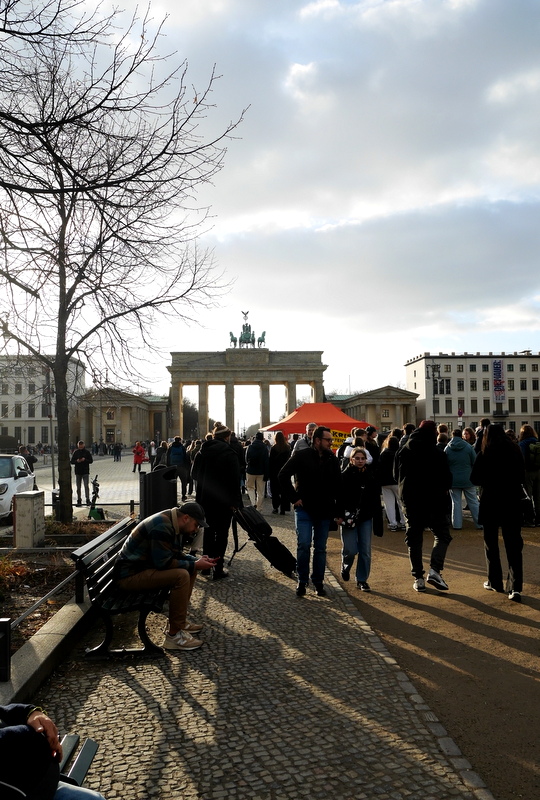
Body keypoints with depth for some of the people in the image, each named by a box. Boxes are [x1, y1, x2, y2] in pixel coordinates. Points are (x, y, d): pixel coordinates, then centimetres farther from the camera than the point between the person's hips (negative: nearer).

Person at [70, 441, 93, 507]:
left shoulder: (87, 452, 1)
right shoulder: (75, 452, 6)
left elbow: (91, 461, 0)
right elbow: (72, 461, 6)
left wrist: (85, 460, -17)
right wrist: (76, 461, -15)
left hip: (85, 472, -2)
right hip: (78, 472, 2)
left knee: (86, 486, -9)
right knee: (78, 487, 7)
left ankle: (88, 499, -5)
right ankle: (79, 500, 15)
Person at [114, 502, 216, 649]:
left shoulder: (174, 524, 7)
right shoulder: (162, 526, -24)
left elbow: (176, 554, 17)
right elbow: (163, 563, -26)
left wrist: (197, 561, 0)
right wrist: (194, 565, -18)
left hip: (145, 566, 11)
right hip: (130, 574, -11)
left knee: (190, 569, 8)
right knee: (182, 575, -25)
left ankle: (180, 621, 14)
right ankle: (174, 635, -17)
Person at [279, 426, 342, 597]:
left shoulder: (332, 460, 5)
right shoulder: (301, 456, -7)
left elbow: (338, 487, 9)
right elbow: (283, 475, -6)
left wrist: (338, 512, 6)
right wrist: (293, 498, -9)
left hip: (324, 511, 3)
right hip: (304, 509, -3)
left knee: (320, 548, 8)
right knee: (304, 545, -8)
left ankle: (318, 582, 20)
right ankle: (302, 581, 8)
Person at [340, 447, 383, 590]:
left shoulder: (371, 475, 3)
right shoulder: (344, 476, -6)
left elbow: (376, 499, 6)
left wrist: (377, 518, 2)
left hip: (366, 518, 3)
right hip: (349, 518, -3)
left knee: (365, 550, 1)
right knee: (350, 549, -4)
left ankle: (362, 580, 14)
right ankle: (345, 567, 28)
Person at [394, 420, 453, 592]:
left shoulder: (402, 451, 4)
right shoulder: (438, 453, -8)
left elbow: (396, 475, 10)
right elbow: (447, 478, -6)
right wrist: (443, 489, 13)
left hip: (410, 500, 4)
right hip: (434, 500, -3)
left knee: (413, 539, 9)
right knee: (442, 534, 7)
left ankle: (418, 578, 9)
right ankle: (434, 569, -11)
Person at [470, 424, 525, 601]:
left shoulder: (485, 454, -8)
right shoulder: (515, 451, 1)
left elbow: (475, 479, -5)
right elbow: (522, 477, 11)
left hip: (490, 502, -2)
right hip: (512, 502, 2)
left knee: (491, 543, 14)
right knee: (513, 545, 2)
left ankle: (495, 582, 20)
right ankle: (515, 587, -9)